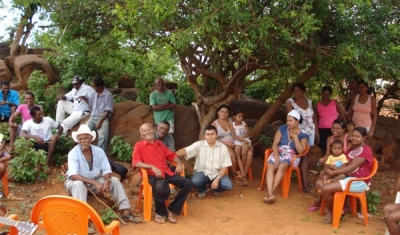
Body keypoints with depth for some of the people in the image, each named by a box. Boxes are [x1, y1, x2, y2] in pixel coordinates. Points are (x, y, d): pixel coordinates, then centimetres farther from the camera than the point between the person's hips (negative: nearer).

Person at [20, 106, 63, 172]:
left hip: (48, 145, 1)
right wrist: (35, 137, -38)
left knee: (54, 138, -30)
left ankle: (47, 164, -26)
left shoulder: (48, 119, 1)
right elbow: (21, 135, -22)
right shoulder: (27, 123, -4)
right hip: (35, 146, -1)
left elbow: (60, 127, 9)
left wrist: (58, 134, -15)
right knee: (26, 140, -29)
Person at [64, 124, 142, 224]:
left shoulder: (99, 151, -7)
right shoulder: (73, 153, -19)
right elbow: (73, 175, -30)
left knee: (115, 180, -13)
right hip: (77, 182, -4)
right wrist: (95, 183, -37)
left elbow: (106, 170, -8)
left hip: (95, 181, 4)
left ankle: (125, 212, -14)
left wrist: (107, 180, -32)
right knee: (79, 184, -37)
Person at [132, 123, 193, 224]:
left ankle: (172, 210, -4)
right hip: (152, 175, -6)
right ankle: (160, 213, -10)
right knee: (161, 188, -40)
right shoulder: (139, 145, 6)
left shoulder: (159, 144, 24)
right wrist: (152, 167, -20)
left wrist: (179, 163, 7)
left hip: (167, 172, 6)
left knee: (188, 183, -12)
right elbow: (136, 163, -8)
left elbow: (171, 155, 28)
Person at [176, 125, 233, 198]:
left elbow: (225, 166, -4)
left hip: (217, 173, 1)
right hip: (202, 172, -1)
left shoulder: (223, 147, -5)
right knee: (195, 181, -34)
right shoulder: (199, 144, -8)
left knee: (228, 185, -26)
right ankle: (202, 190, 6)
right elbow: (185, 151, -22)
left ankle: (216, 189, 12)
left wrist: (217, 179, -17)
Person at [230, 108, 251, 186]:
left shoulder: (244, 123, 16)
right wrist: (241, 139, -16)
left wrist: (243, 136, -13)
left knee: (244, 153, -29)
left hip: (245, 140, 1)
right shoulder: (232, 125, 8)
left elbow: (248, 133, 7)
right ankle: (243, 174, -27)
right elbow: (233, 135, -3)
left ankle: (242, 170, -10)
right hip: (237, 141, -1)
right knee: (237, 155, -26)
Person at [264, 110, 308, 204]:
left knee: (282, 166, -37)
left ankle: (271, 192, -35)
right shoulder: (282, 128, 4)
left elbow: (301, 151, -10)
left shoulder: (303, 135, 1)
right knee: (270, 166, -31)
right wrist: (276, 157, -15)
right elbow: (275, 144, 0)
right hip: (278, 152, 2)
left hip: (291, 155, -2)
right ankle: (270, 194, -43)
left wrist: (295, 137, -12)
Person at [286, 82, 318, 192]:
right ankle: (305, 183, -8)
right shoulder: (290, 102, -3)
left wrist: (316, 131, 12)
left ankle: (303, 178, 15)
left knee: (306, 154, 7)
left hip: (310, 131, 4)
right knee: (303, 155, -9)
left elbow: (313, 117, 14)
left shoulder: (309, 101, 10)